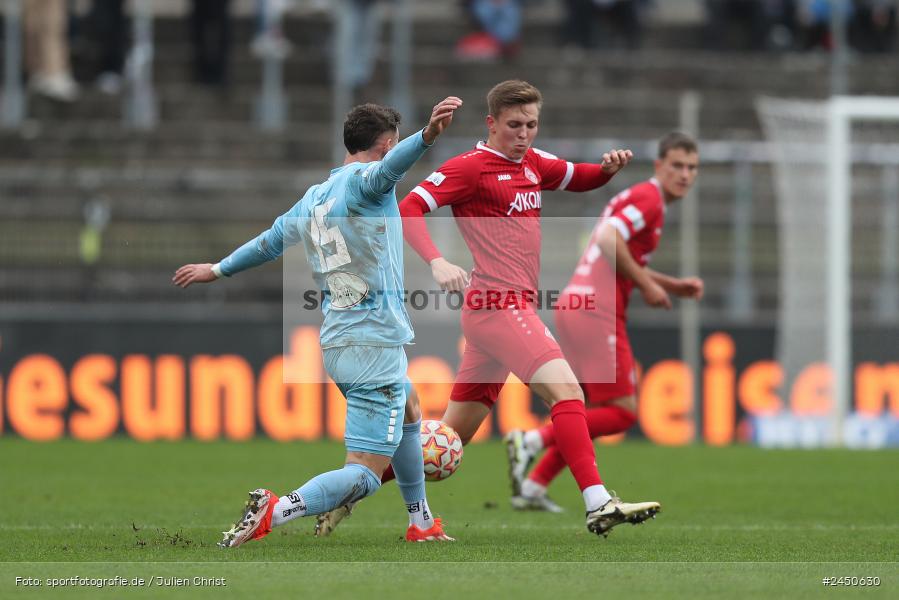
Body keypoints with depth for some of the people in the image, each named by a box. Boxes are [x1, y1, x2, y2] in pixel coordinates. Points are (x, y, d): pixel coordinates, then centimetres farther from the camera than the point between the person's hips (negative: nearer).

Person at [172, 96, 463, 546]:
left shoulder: (312, 199, 11)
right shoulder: (363, 179, -11)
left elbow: (269, 242, 25)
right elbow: (387, 168, -35)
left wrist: (217, 271, 42)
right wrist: (427, 136, -54)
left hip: (337, 341, 9)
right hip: (376, 343, -9)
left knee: (408, 414, 35)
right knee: (365, 475, -12)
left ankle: (421, 523, 44)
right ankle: (274, 512, -31)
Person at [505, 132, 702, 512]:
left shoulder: (638, 197, 22)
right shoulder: (649, 198, -9)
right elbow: (609, 240, -24)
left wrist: (676, 287, 21)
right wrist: (648, 285, -15)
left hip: (574, 306, 10)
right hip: (596, 311, -10)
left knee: (596, 411, 17)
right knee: (622, 413, -7)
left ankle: (532, 488, 16)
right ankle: (532, 441, -11)